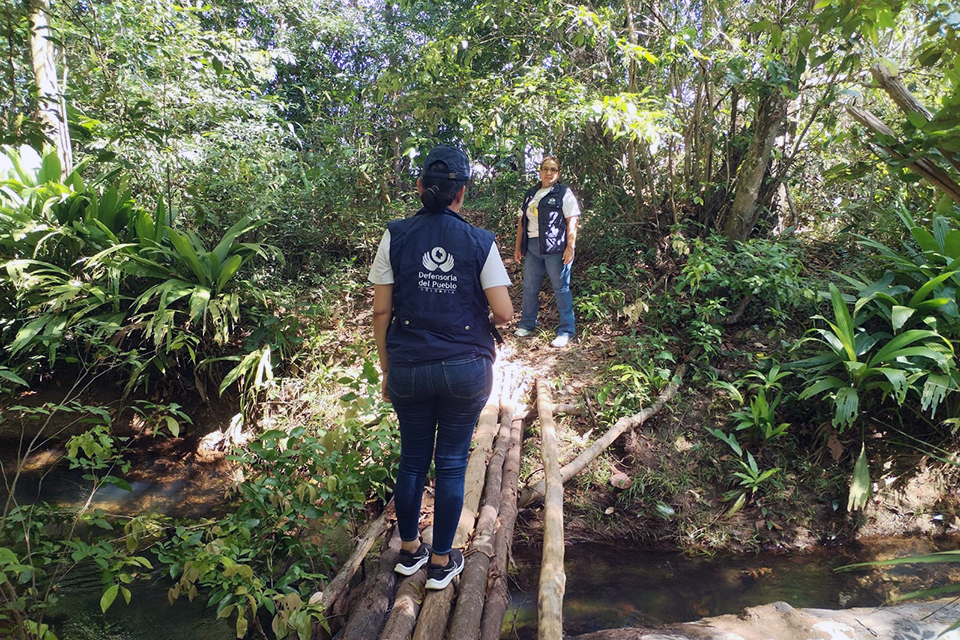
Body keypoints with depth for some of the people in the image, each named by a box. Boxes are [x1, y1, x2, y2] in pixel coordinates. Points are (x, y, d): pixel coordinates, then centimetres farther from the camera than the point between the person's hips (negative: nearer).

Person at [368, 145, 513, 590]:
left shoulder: (395, 236, -4)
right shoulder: (480, 242, -6)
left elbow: (381, 310, -3)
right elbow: (504, 313, -8)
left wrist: (386, 369, 7)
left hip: (409, 369, 1)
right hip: (467, 369, -1)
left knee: (412, 459, 19)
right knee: (451, 463, 13)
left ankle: (409, 551, 37)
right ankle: (441, 562, 27)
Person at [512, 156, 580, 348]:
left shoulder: (564, 193, -1)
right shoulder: (530, 194, 16)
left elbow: (571, 222, -8)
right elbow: (522, 222, 17)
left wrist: (570, 247, -16)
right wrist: (518, 247, 14)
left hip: (555, 248, -6)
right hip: (532, 247, 6)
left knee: (561, 288, 0)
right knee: (529, 288, 11)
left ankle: (566, 331, 7)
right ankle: (527, 325, 26)